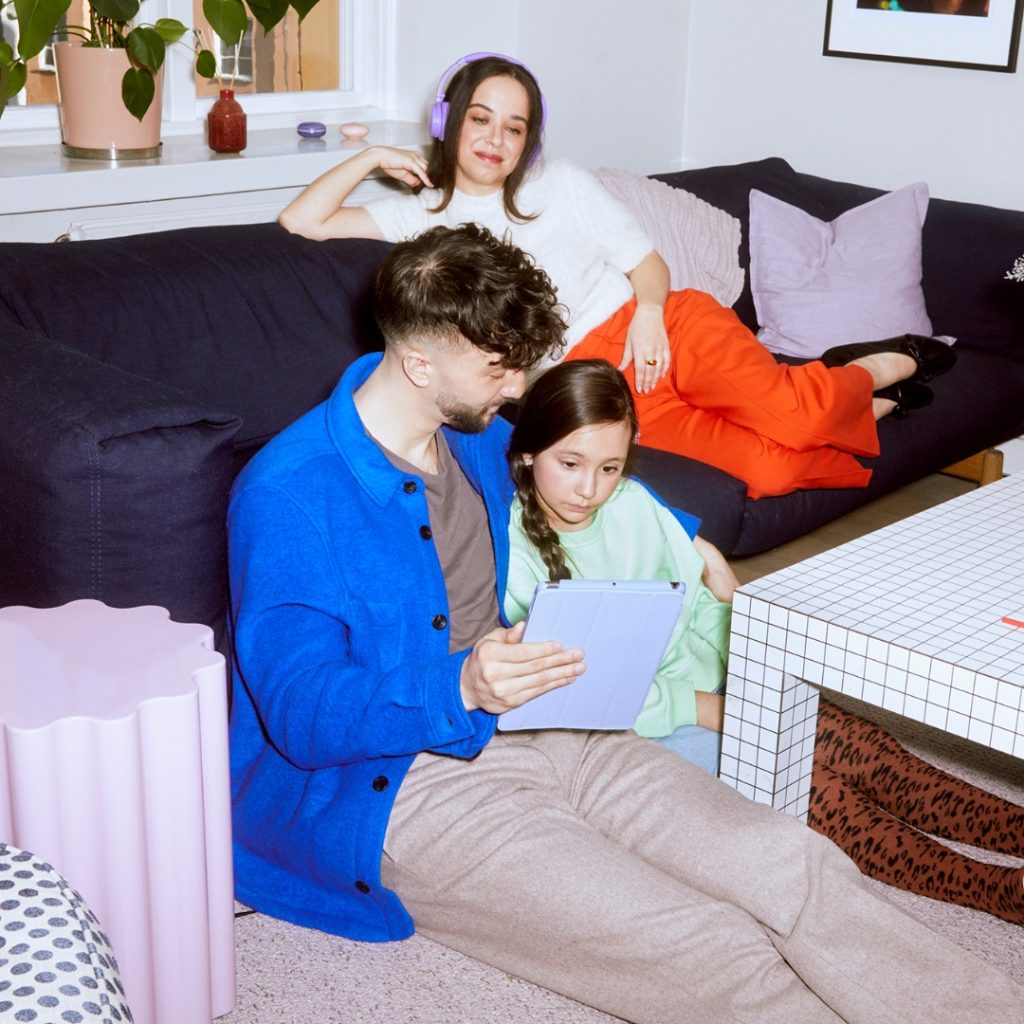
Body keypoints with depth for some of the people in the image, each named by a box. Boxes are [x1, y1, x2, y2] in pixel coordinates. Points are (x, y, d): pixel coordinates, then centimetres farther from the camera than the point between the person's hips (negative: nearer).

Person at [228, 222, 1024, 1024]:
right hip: (394, 789, -7)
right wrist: (463, 688, -34)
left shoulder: (480, 434, 10)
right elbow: (300, 715, -20)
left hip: (535, 731, 7)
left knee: (795, 866, -16)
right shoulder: (289, 496, -15)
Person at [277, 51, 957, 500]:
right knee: (767, 471, -23)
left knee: (788, 412, -28)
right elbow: (300, 222, 4)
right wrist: (372, 157, 3)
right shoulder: (426, 214, 10)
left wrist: (649, 311, -11)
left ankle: (880, 367, 5)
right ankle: (870, 406, 5)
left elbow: (649, 261, 9)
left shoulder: (561, 185, 11)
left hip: (657, 332, 1)